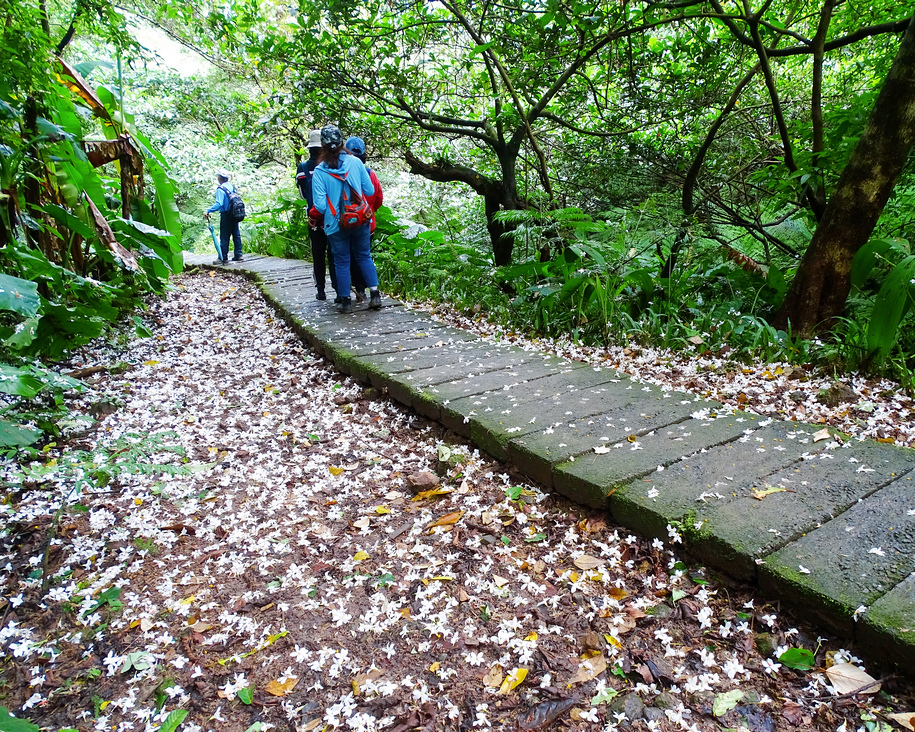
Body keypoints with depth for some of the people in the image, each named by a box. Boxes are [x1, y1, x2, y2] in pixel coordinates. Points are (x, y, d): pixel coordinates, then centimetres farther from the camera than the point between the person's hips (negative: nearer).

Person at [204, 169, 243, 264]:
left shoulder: (220, 189, -15)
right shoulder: (232, 186, 8)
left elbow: (219, 204, -24)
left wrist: (208, 211, -23)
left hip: (226, 215, -7)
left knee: (224, 237, -1)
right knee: (236, 234, 13)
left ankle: (223, 258, 2)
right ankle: (238, 255, 19)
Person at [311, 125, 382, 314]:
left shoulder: (319, 171, -10)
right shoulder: (355, 162, -6)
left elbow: (320, 205, -13)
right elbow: (370, 191, 0)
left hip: (336, 224, -2)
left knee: (342, 261, 11)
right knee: (364, 256, 17)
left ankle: (346, 301, 14)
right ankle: (375, 294, 9)